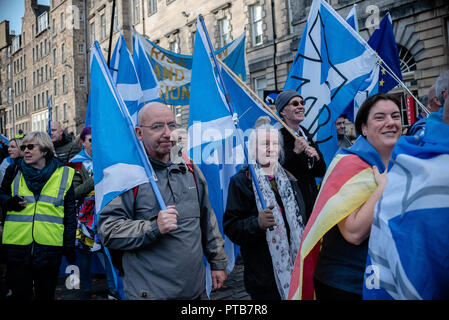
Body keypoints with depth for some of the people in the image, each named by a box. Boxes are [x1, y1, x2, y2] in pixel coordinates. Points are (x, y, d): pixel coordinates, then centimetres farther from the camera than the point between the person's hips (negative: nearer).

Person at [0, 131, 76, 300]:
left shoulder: (64, 174, 0)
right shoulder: (14, 171, 5)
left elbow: (70, 213, 4)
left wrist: (69, 246, 1)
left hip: (50, 246, -1)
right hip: (17, 244, 1)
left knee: (46, 294, 12)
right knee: (20, 293, 7)